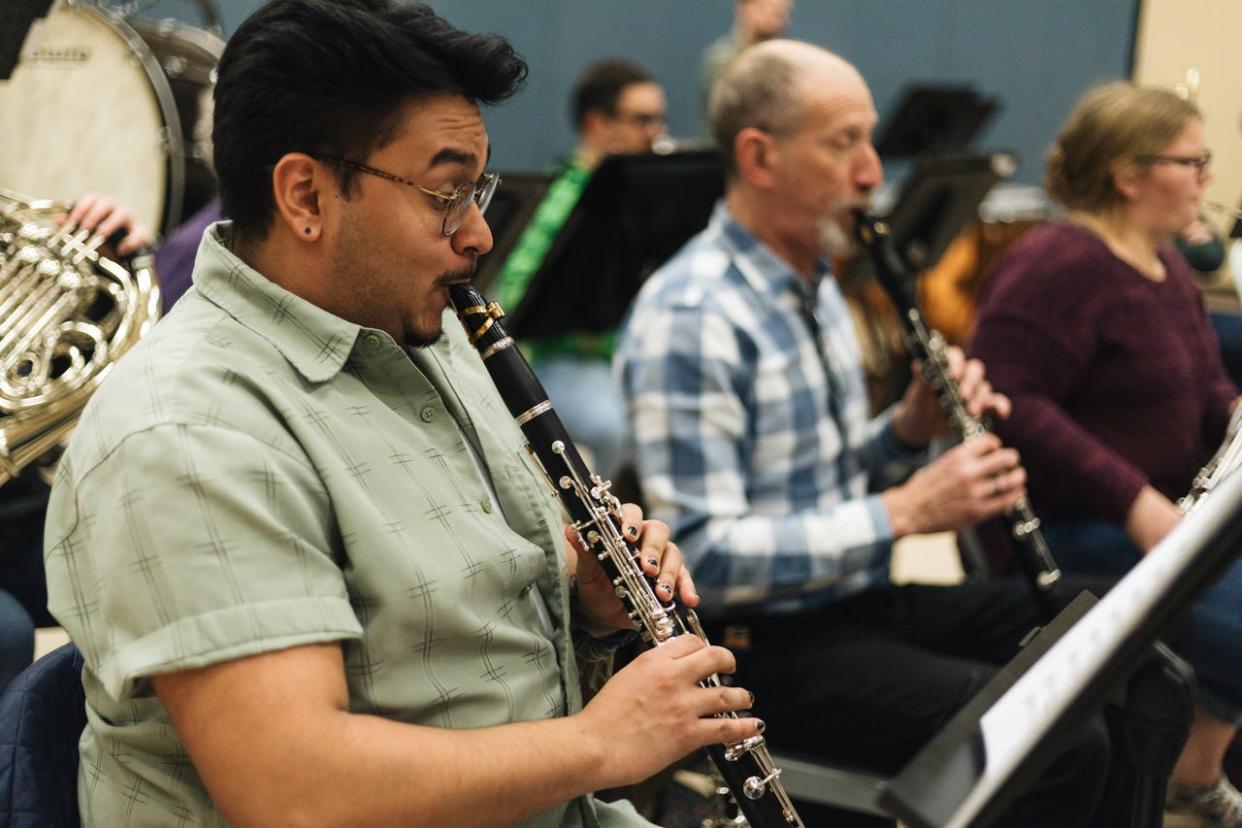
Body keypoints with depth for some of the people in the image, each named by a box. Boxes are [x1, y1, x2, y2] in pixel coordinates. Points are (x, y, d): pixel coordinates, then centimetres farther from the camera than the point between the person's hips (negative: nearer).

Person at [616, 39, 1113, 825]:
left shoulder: (814, 284, 11)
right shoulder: (688, 319, -19)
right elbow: (702, 556, -25)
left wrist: (911, 428, -2)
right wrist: (904, 511, -24)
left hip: (861, 600, 9)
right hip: (767, 644, -9)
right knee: (1060, 745, -21)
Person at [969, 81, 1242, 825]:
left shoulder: (1163, 259, 13)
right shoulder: (1058, 266, -17)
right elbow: (1011, 405, -26)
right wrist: (1134, 503, -30)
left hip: (1175, 508, 10)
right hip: (1081, 532, -10)